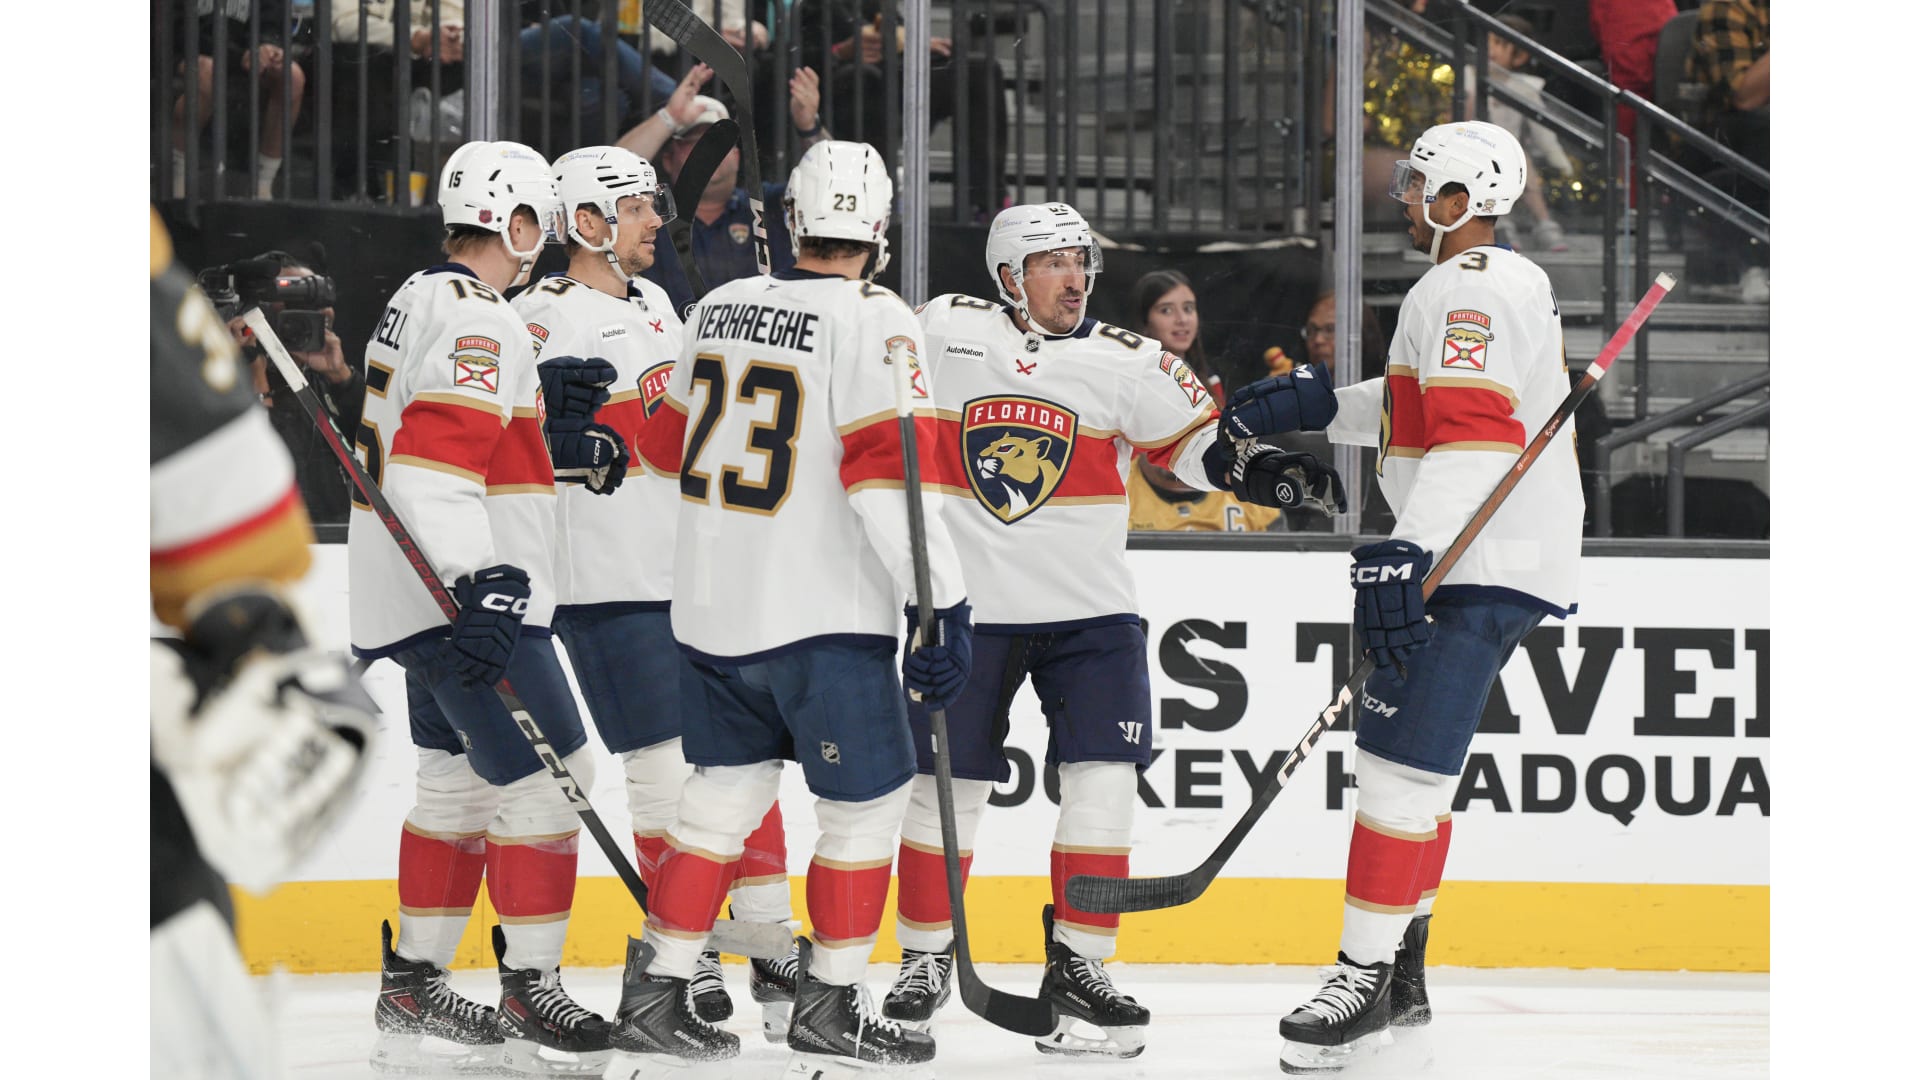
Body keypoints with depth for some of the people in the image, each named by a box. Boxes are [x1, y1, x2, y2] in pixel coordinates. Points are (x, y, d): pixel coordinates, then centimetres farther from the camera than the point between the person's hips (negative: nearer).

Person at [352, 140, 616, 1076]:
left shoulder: (419, 302, 17)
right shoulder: (479, 323, -17)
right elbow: (435, 466, -27)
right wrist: (484, 587, -31)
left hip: (419, 595, 11)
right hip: (460, 600, -11)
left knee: (460, 781, 16)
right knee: (547, 776, -7)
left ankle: (411, 986, 20)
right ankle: (530, 992, -4)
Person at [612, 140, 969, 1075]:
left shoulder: (718, 309, 8)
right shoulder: (873, 321, -12)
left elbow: (673, 445, 21)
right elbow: (893, 469, -20)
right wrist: (946, 603, -19)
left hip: (710, 607, 7)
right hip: (822, 614, -7)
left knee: (726, 794, 15)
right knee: (866, 804, 6)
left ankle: (653, 995, 13)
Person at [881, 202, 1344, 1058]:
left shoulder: (1127, 362, 1)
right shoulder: (942, 331, 2)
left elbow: (1198, 442, -2)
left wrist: (1253, 467, -20)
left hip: (1089, 610, 1)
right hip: (965, 603, -1)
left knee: (1101, 779, -7)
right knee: (947, 785, 2)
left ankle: (1077, 966, 2)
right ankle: (923, 961, 18)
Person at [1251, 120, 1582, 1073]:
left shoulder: (1467, 290, -14)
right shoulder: (1509, 283, 21)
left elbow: (1474, 432, -28)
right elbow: (1415, 403, 34)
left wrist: (1414, 548, -37)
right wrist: (1314, 409, 28)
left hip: (1483, 571, -12)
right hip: (1478, 563, 12)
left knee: (1404, 765, -14)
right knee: (1405, 762, 17)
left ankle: (1365, 982, -15)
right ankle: (1400, 975, 24)